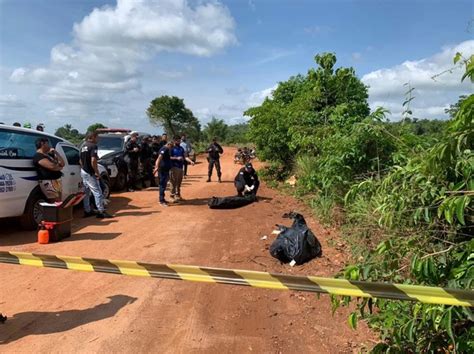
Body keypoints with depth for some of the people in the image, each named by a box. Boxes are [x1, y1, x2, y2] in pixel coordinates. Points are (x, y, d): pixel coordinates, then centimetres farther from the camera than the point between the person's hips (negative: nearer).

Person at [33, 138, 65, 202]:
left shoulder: (48, 155, 19)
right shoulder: (38, 156, -9)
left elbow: (62, 164, 17)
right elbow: (52, 166, -22)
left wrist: (55, 152, 11)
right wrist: (59, 167, 0)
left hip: (57, 182, 10)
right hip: (48, 183, -10)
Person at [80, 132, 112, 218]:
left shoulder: (83, 146, 13)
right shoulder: (93, 146, -15)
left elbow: (81, 160, 18)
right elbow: (93, 161, -24)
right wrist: (97, 172, -18)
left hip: (83, 171, 10)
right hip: (90, 173, -10)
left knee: (86, 192, 15)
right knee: (97, 192, -6)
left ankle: (87, 211, 21)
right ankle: (101, 212, -6)